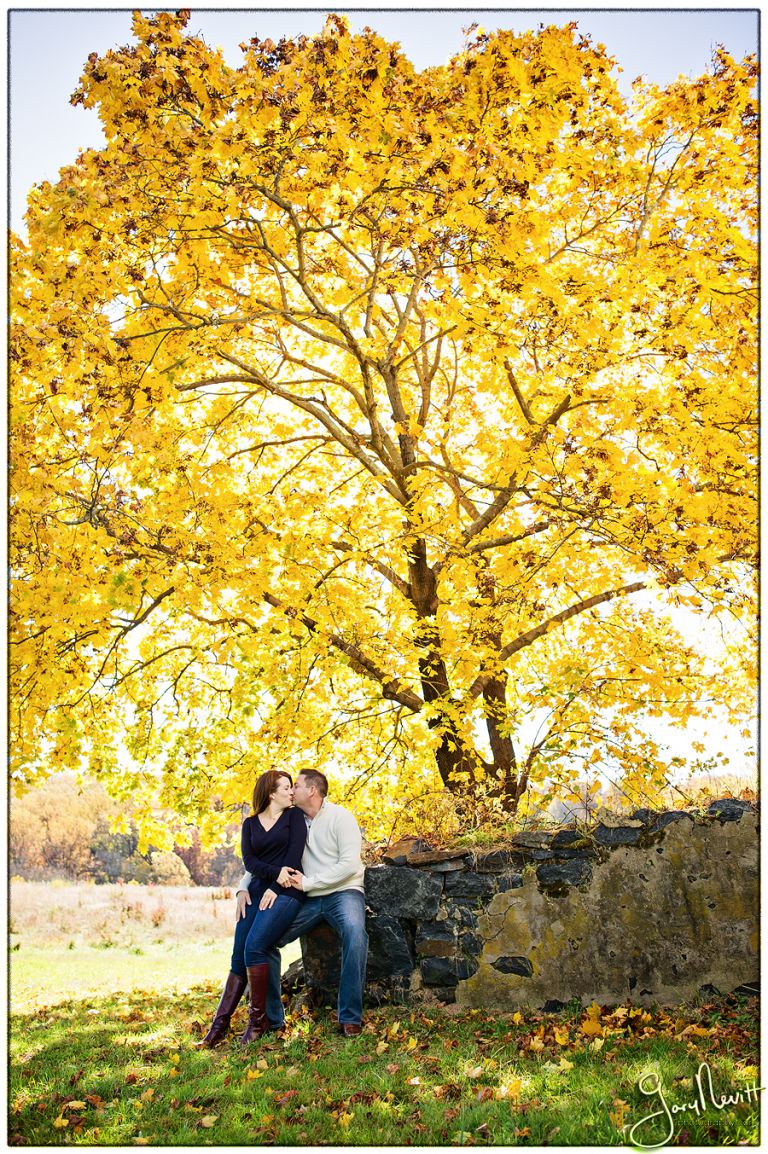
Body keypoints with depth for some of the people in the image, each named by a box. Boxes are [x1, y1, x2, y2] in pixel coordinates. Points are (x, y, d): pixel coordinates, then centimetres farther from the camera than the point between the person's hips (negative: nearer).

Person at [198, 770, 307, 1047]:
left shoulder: (294, 816, 6)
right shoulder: (250, 824, 14)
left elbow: (295, 854, -4)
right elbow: (248, 861, 1)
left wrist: (275, 889, -12)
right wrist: (275, 873, -16)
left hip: (285, 892, -4)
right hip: (256, 891, 4)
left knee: (254, 947, -19)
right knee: (238, 957, 0)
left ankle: (259, 1019, -6)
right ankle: (220, 1024, 9)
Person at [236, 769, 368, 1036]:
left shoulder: (340, 817, -8)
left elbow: (350, 864, -17)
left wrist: (308, 882, -19)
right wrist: (243, 887, -4)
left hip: (343, 892, -5)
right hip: (309, 900, 6)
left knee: (354, 931, -36)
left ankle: (350, 1018, -24)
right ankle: (271, 1017, 4)